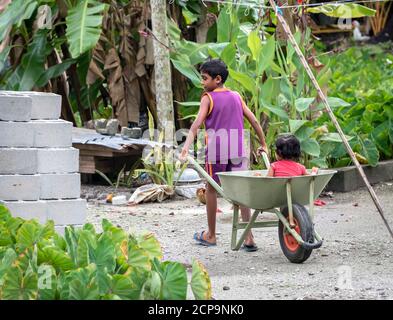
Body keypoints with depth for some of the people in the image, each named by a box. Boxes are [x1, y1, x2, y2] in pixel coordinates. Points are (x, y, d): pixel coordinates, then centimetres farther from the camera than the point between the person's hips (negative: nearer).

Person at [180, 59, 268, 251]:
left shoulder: (208, 98, -2)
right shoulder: (236, 97, 13)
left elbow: (197, 123, -16)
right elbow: (254, 121, 14)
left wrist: (187, 146, -26)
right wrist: (263, 144, 24)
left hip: (216, 149, -4)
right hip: (238, 149, 4)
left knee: (211, 189, 13)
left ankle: (210, 235, 23)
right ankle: (249, 238, -8)